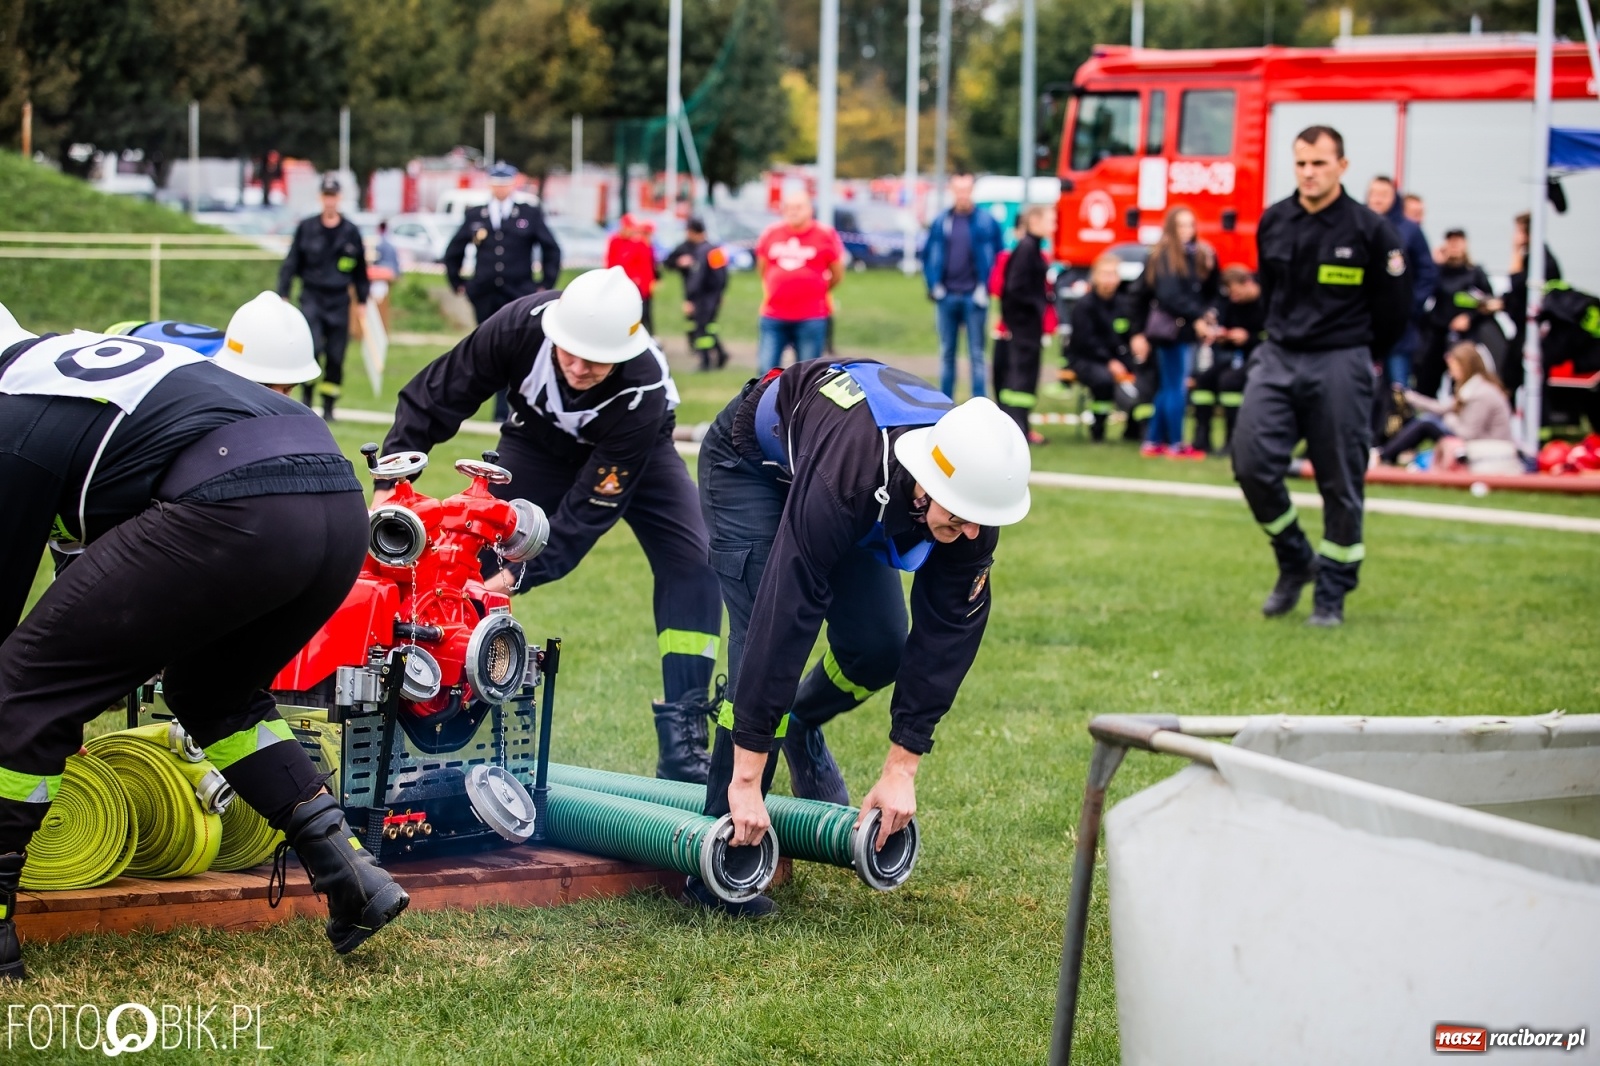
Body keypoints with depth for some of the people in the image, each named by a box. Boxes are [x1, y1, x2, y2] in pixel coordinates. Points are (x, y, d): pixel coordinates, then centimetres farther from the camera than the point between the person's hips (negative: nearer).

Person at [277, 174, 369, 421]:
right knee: (312, 347, -18)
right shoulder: (306, 228, 1)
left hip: (339, 301, 2)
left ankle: (329, 405, 12)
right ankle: (307, 392, 2)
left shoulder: (350, 232, 4)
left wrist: (362, 300, 14)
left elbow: (360, 268, 13)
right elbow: (291, 262, 5)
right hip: (311, 297, -1)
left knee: (336, 355, 1)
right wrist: (283, 294, 0)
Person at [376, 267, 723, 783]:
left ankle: (681, 745, -19)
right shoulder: (521, 325, -35)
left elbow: (590, 509, -37)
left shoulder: (643, 391, -41)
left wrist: (520, 575, -46)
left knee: (692, 564, -20)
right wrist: (389, 486, -32)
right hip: (539, 444, 2)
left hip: (634, 454, -2)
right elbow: (433, 398, -23)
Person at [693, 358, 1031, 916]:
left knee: (879, 646, -7)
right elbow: (782, 618, -44)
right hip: (752, 460, -5)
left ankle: (800, 725, 28)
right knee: (766, 640, -20)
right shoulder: (842, 481, -46)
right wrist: (746, 780, -42)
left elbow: (948, 631, -21)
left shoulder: (974, 486, -29)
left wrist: (902, 770, -21)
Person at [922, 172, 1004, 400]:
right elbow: (928, 255, 13)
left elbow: (998, 257, 3)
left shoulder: (986, 222, -1)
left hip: (974, 296, -3)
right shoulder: (941, 221, 6)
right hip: (947, 296, 3)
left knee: (976, 354, -1)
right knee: (946, 353, 9)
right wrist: (933, 285, 3)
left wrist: (986, 287, -4)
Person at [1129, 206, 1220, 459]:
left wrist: (1209, 313, -4)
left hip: (1187, 330, 7)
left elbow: (1212, 292, 14)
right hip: (1171, 329, -7)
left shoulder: (1201, 254, 12)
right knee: (1176, 386, -2)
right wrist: (1196, 317, -19)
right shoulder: (1164, 256, -9)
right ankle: (1175, 444, 5)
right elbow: (1169, 295, -16)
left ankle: (1153, 441, 19)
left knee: (1169, 387, 12)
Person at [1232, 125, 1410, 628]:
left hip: (1340, 365, -4)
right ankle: (1296, 562, 13)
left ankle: (1332, 593, 14)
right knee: (1252, 462, -9)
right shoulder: (1273, 223, 4)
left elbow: (1394, 306, 1)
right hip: (1277, 359, 4)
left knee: (1341, 482, 2)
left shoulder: (1369, 230, -8)